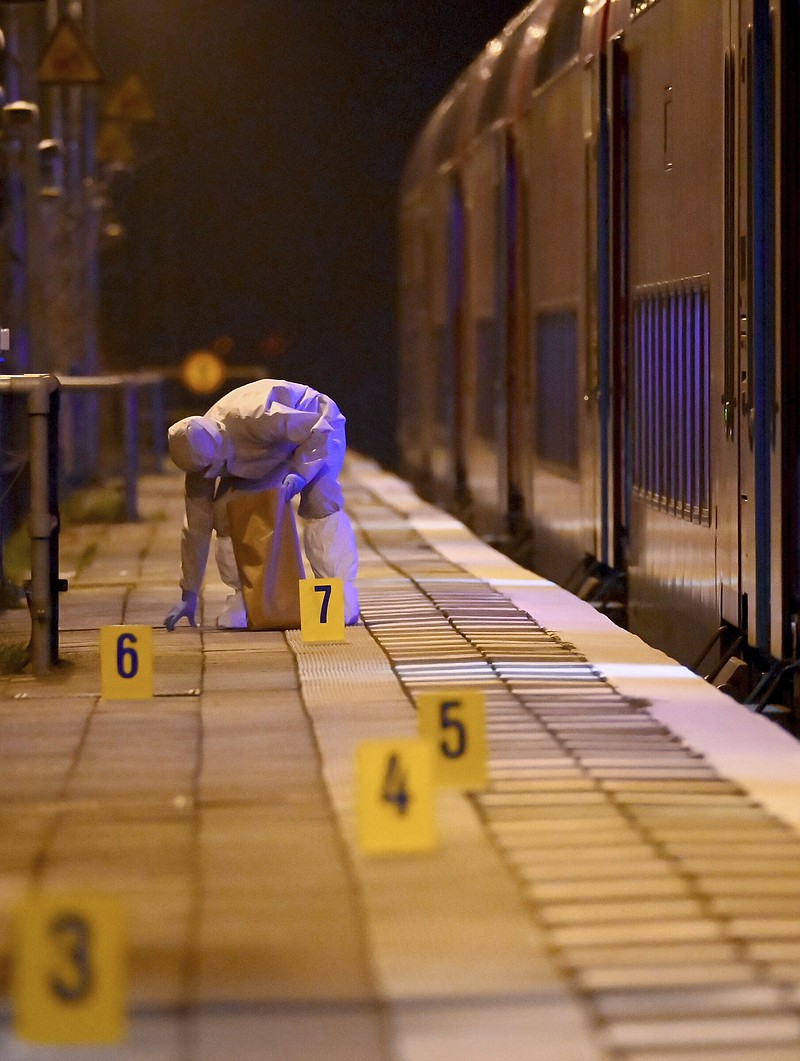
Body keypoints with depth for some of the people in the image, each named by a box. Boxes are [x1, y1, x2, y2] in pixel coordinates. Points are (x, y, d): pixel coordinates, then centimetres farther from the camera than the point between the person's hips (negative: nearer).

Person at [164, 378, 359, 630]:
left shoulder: (255, 420, -44)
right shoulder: (200, 454, -23)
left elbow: (321, 429, -36)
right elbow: (196, 527, -15)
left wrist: (300, 473, -49)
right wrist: (189, 595, -14)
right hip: (271, 452, 5)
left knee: (321, 503, -29)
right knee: (226, 514, -13)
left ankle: (340, 599, -27)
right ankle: (245, 596, 0)